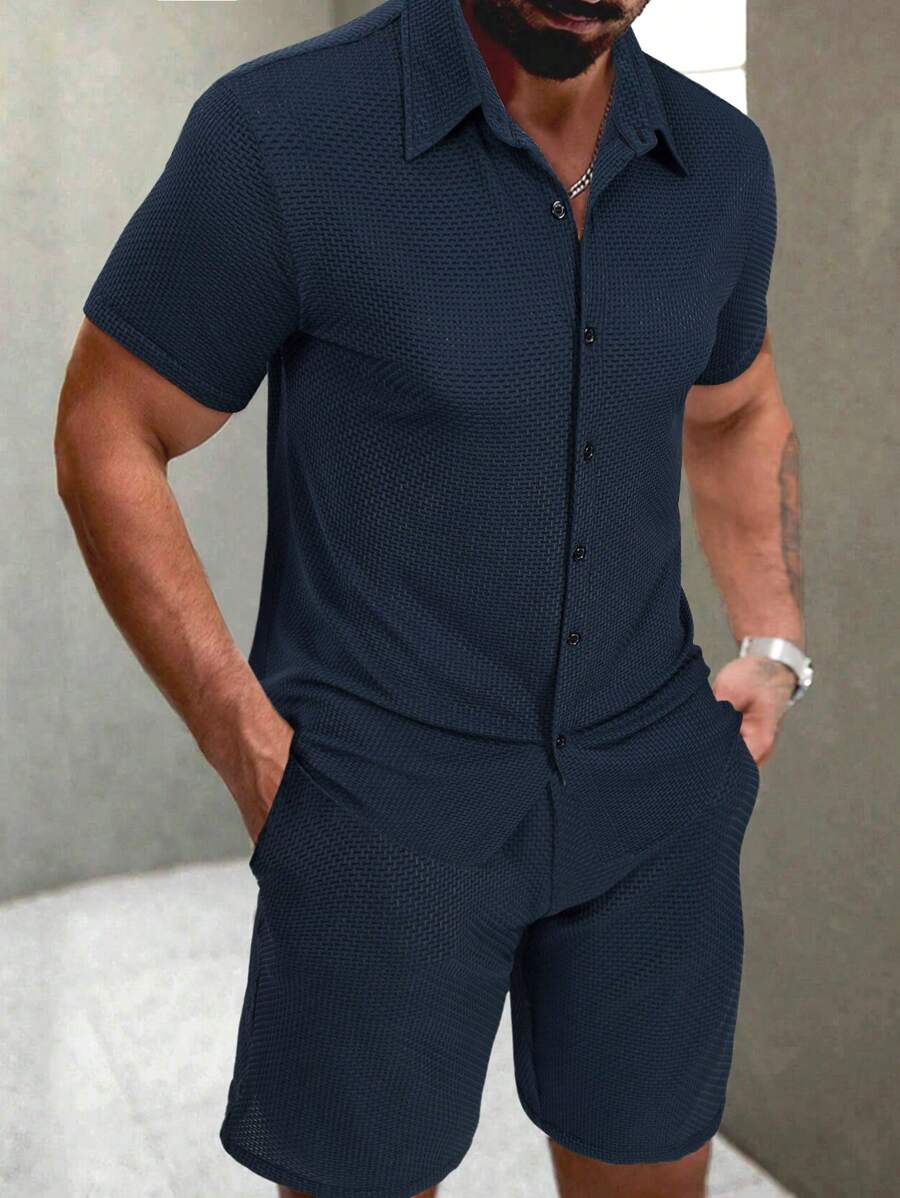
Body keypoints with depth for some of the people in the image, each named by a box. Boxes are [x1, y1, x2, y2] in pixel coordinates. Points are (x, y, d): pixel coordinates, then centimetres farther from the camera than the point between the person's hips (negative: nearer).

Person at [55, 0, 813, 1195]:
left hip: (649, 785, 5)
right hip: (386, 798, -4)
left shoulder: (717, 158, -1)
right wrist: (249, 749, -12)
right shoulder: (282, 130, -17)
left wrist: (776, 652, 6)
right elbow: (105, 442, -8)